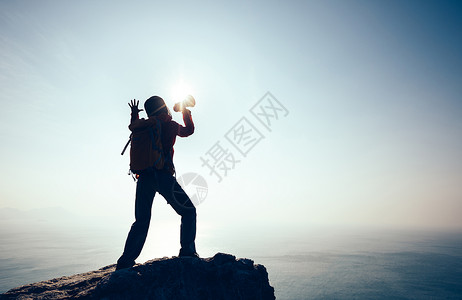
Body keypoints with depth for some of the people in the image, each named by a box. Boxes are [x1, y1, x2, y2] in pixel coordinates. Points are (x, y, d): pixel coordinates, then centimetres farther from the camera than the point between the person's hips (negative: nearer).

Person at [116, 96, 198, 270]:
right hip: (163, 175, -5)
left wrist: (134, 114, 54)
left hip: (143, 177, 5)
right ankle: (187, 251, -7)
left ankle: (125, 263, 9)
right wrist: (186, 112, 38)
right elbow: (189, 130, 24)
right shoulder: (170, 125, 5)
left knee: (141, 221, 12)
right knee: (188, 211, 5)